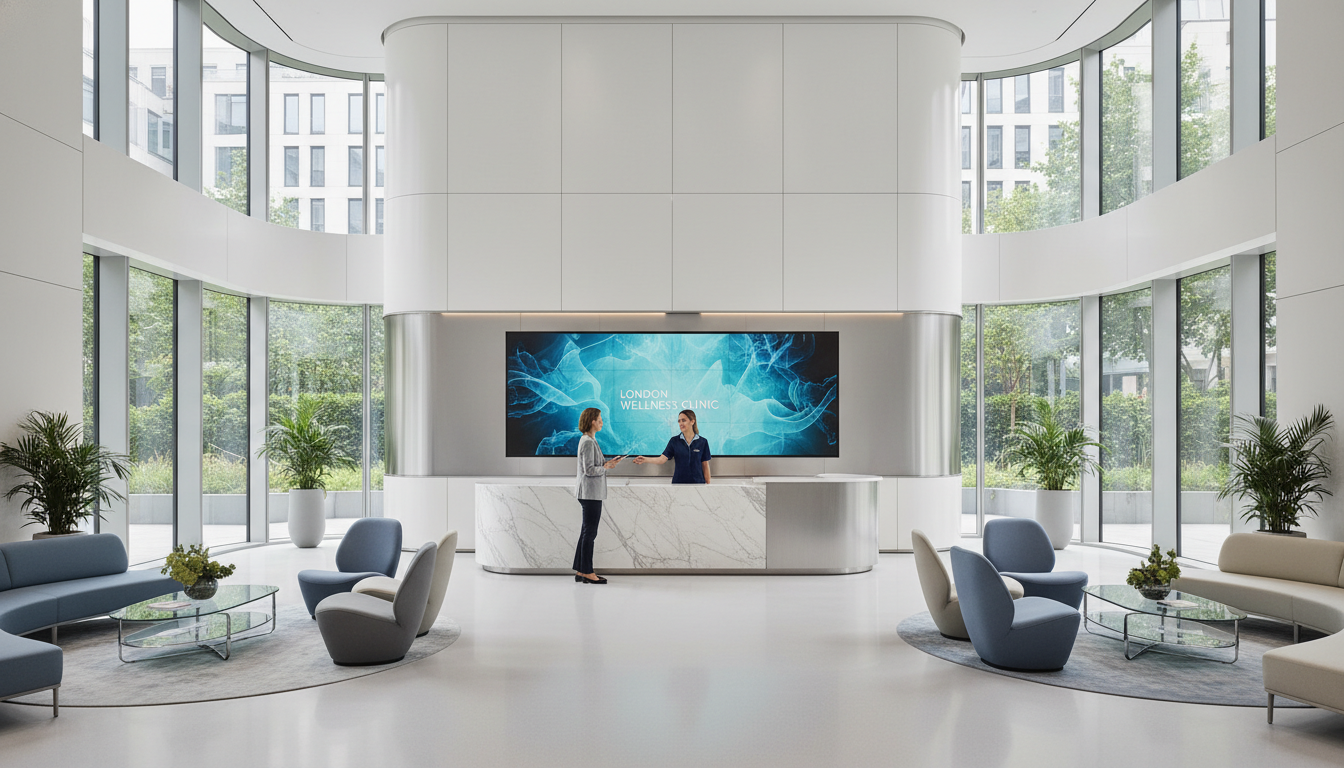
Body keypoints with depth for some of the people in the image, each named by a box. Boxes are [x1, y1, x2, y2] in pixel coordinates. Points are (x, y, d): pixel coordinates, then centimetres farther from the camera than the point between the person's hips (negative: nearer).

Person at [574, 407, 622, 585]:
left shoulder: (589, 440, 15)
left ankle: (580, 571, 19)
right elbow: (589, 469, -21)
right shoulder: (588, 442, -17)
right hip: (590, 492, -10)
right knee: (590, 532, -4)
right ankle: (587, 573, 3)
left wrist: (608, 462, 9)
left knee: (587, 531, 13)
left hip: (590, 492, 10)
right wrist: (606, 467, -7)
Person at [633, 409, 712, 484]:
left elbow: (705, 466, 3)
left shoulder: (702, 442, 0)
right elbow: (662, 459, -8)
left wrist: (708, 485, 1)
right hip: (678, 482, 1)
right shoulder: (674, 441, 1)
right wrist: (645, 460, -24)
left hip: (697, 483, -1)